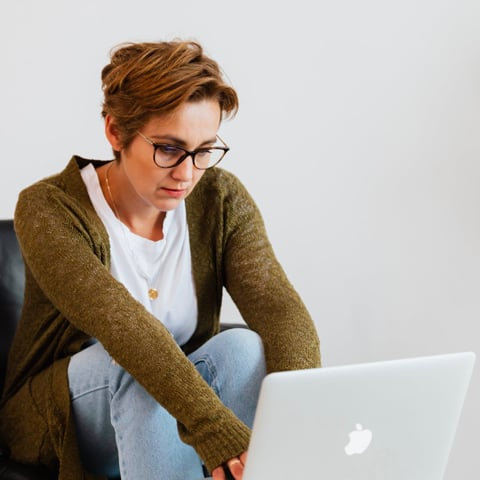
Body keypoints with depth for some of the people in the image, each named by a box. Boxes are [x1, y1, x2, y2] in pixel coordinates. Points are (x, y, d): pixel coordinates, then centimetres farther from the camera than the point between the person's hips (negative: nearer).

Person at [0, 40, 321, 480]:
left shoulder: (221, 199, -8)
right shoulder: (48, 210, -20)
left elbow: (282, 311, -21)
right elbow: (122, 326, -35)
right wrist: (221, 435, -48)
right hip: (60, 419, -3)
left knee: (245, 347, -27)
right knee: (138, 361, -34)